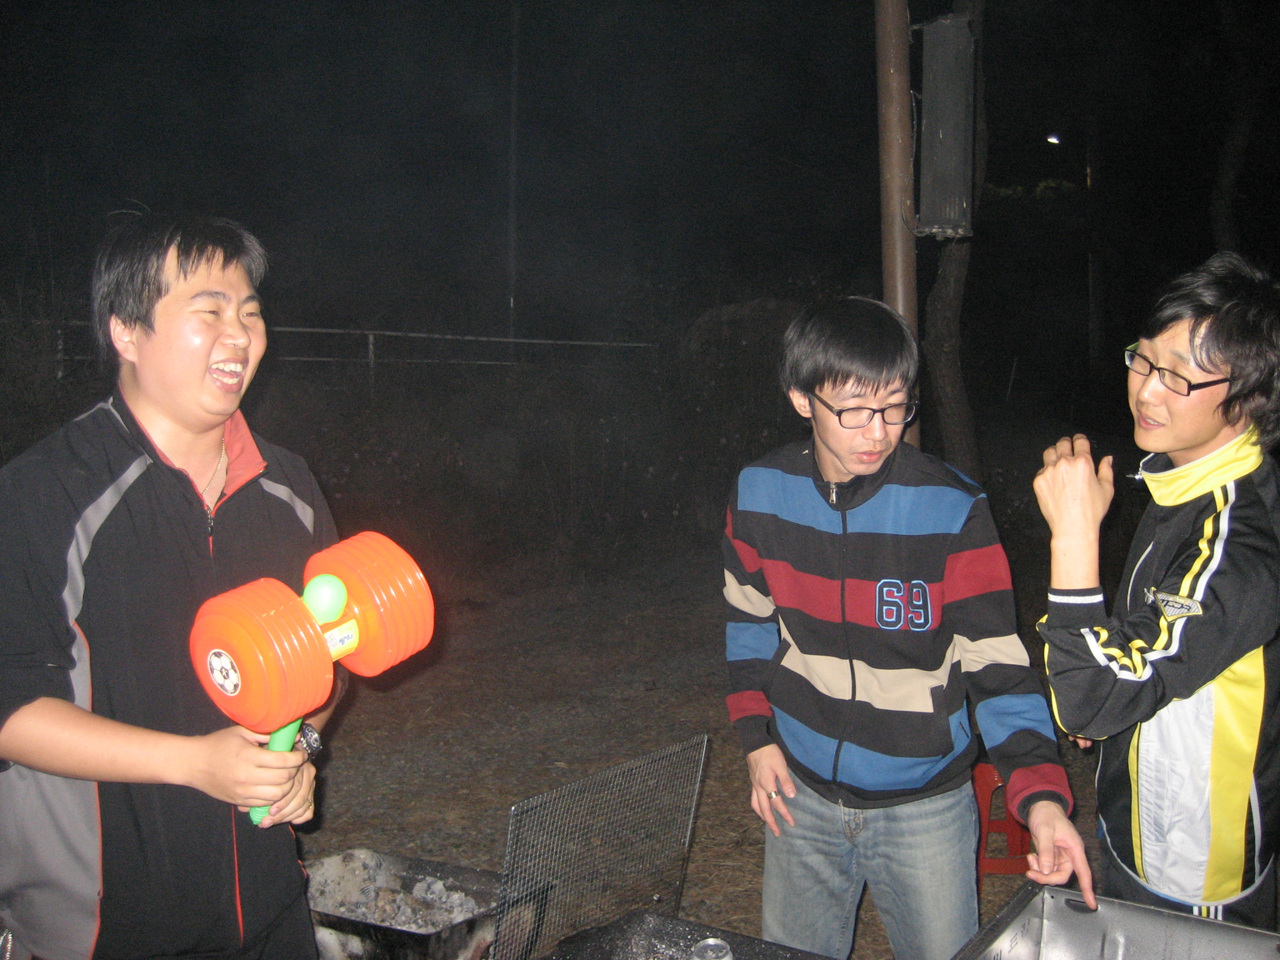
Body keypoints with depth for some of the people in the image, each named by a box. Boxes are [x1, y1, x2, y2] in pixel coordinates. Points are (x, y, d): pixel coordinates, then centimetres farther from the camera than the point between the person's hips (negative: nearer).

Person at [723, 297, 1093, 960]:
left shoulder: (951, 512, -19)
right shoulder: (759, 494, -8)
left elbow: (998, 665, -18)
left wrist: (1040, 794, -29)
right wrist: (756, 736, -1)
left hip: (924, 808, -3)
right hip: (801, 793, 3)